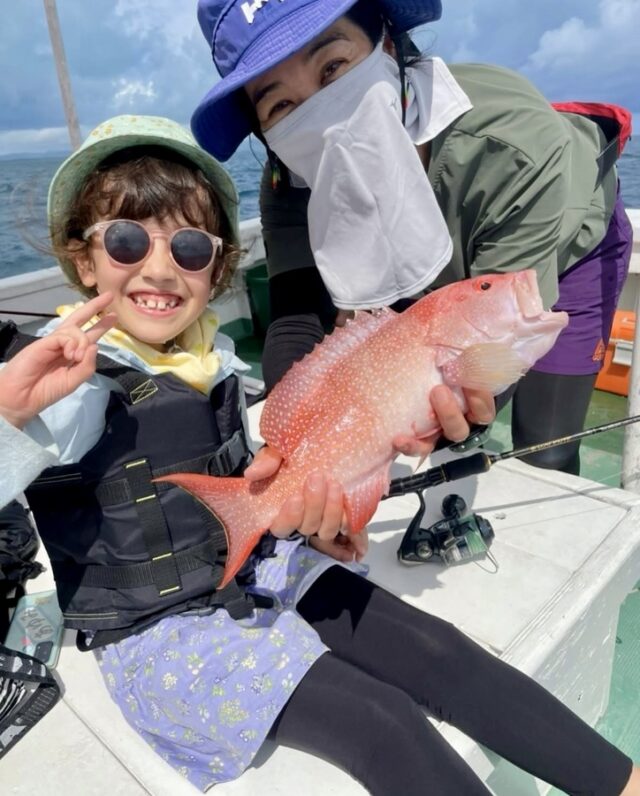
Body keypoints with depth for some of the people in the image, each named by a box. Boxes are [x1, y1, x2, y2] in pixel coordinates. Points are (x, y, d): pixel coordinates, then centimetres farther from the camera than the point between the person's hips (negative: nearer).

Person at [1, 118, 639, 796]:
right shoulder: (68, 380, -16)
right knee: (381, 722, -18)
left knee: (438, 651, -8)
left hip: (264, 568, 6)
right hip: (157, 628, -5)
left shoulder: (212, 358, 3)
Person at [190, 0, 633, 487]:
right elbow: (297, 321, -36)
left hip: (570, 248, -2)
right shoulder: (291, 183, -30)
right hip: (449, 269, 3)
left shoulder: (515, 143, -42)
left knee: (543, 458, -2)